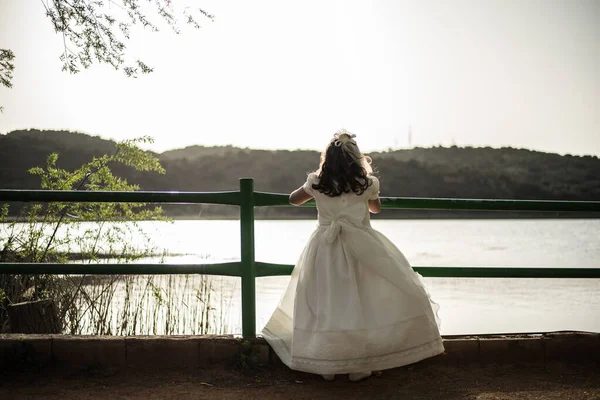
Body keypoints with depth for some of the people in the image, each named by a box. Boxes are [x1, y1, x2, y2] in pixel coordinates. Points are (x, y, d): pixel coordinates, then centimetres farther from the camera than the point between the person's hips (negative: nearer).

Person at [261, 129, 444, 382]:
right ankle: (360, 366, 7)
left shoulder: (317, 183, -1)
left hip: (325, 250, 3)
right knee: (362, 306, 6)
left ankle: (326, 365, 17)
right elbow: (376, 208, 17)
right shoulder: (366, 184, -4)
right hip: (360, 250, -2)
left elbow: (293, 199, 17)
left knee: (325, 306, 10)